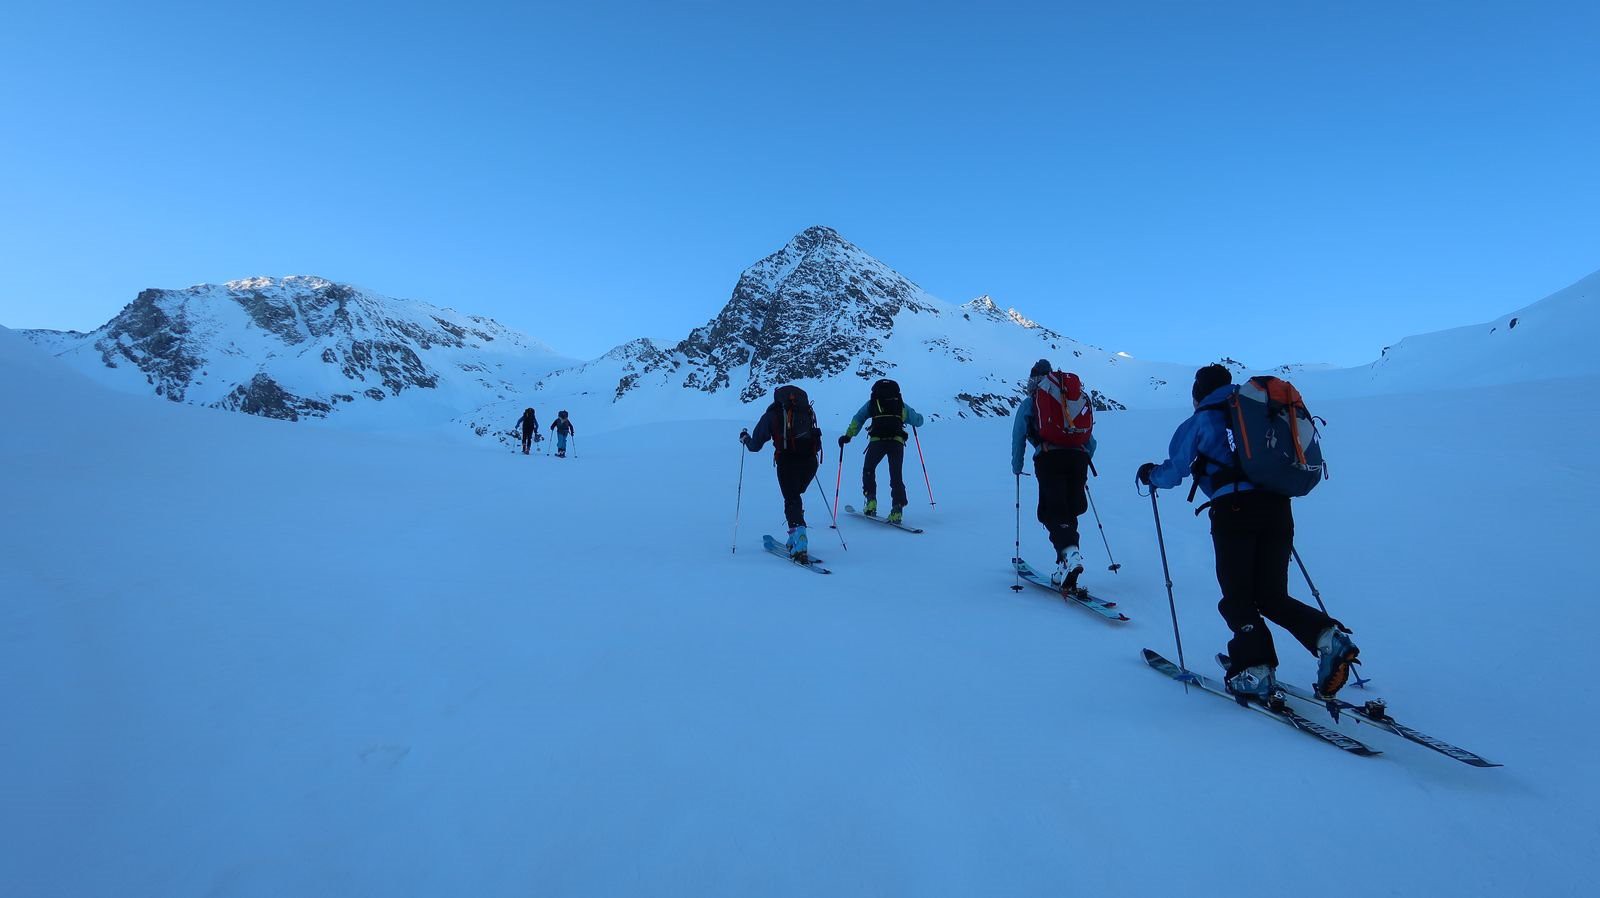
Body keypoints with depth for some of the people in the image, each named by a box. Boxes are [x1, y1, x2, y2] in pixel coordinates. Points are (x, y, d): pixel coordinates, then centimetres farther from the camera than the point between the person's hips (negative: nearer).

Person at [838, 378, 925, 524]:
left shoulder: (872, 403, 19)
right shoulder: (902, 405, 24)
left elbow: (858, 419, 7)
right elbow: (918, 421, 32)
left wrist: (848, 435, 6)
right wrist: (915, 417, 54)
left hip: (878, 440, -1)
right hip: (897, 441, 1)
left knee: (868, 470, 19)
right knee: (896, 476, 7)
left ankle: (871, 502, 6)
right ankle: (897, 510, -5)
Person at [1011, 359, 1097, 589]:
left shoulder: (1029, 402, 18)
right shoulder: (1081, 398, 29)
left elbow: (1018, 437, 18)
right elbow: (1091, 441, 29)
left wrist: (1017, 467, 30)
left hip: (1049, 458, -4)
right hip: (1078, 457, 4)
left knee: (1052, 512, -6)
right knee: (1070, 511, 11)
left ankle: (1070, 552, -31)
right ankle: (1064, 567, 7)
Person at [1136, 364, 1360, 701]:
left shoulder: (1200, 422, 8)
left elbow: (1173, 473, 7)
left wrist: (1150, 473, 27)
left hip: (1234, 508, -5)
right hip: (1278, 506, 5)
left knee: (1237, 598, 4)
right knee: (1272, 596, 15)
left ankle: (1256, 670, -4)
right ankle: (1328, 637, -6)